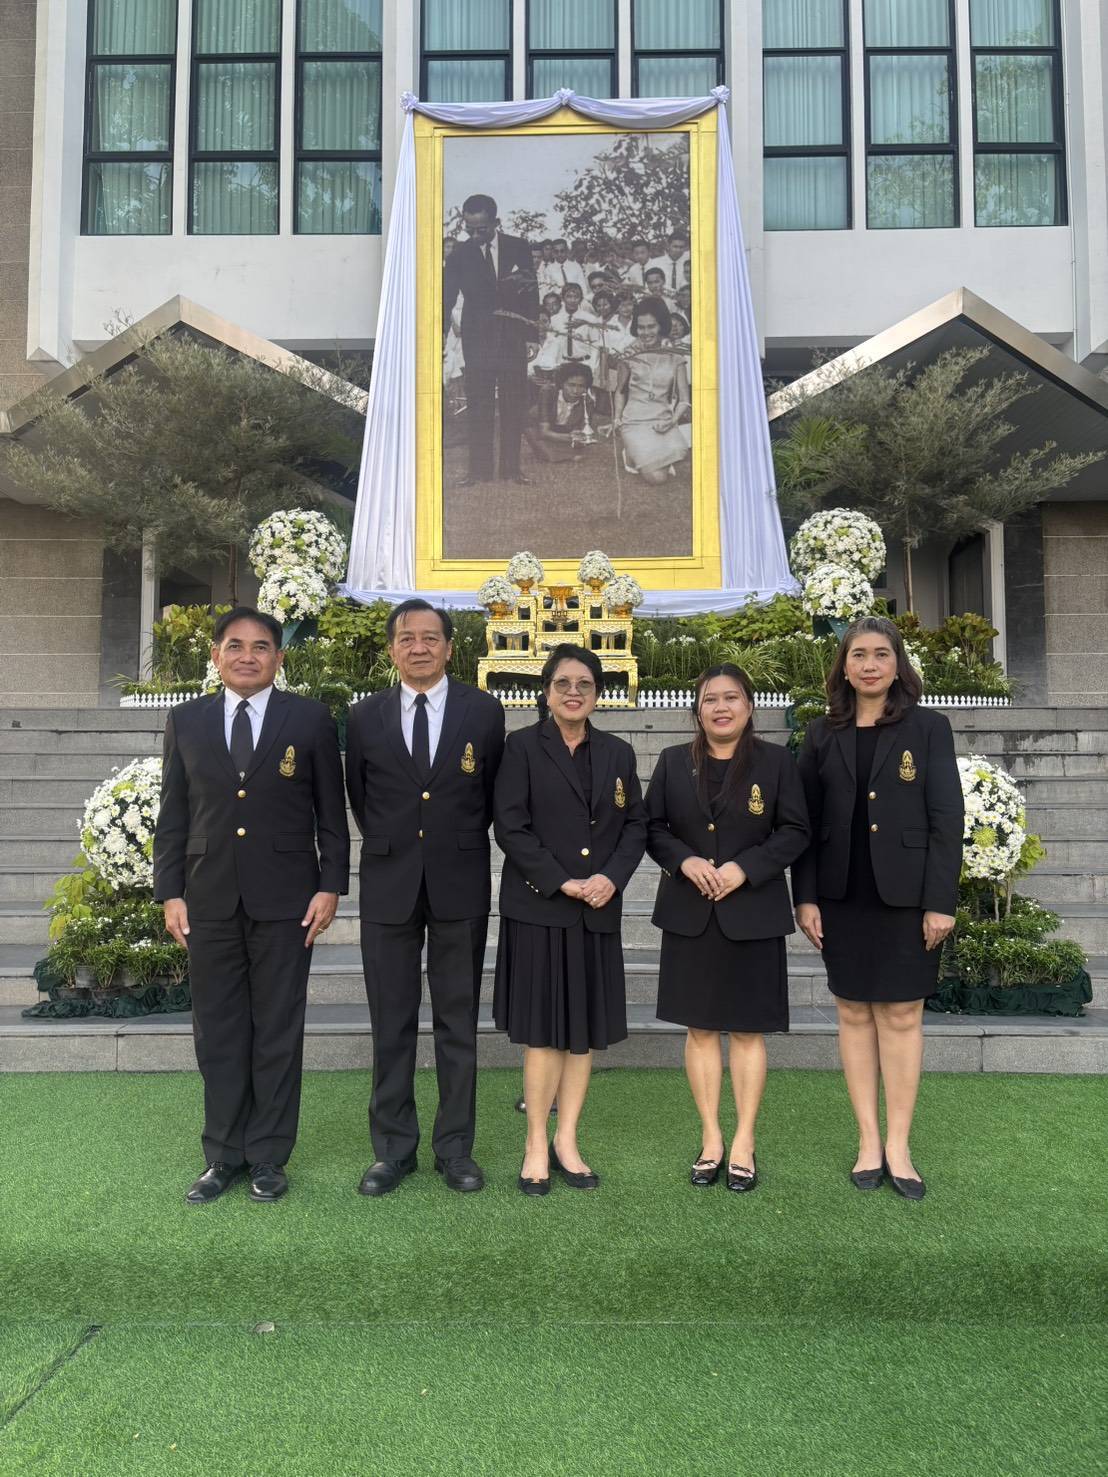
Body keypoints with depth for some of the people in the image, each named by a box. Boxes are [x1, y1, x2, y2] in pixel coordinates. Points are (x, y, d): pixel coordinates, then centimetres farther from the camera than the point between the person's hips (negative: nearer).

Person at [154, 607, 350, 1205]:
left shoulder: (311, 719, 0)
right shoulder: (186, 721, 7)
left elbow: (331, 812, 1)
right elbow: (172, 815, 8)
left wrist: (330, 886, -4)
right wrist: (170, 892, 2)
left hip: (284, 900, -2)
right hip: (209, 901, 2)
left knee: (278, 1032, 7)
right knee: (217, 1034, 10)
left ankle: (269, 1156, 21)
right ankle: (224, 1155, 24)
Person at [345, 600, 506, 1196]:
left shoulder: (484, 711, 0)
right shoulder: (365, 716, 3)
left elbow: (492, 793, 9)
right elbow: (359, 796, 12)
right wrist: (389, 845, 11)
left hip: (460, 884, -1)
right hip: (389, 884, 1)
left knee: (457, 1023, 8)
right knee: (391, 1024, 9)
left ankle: (454, 1147, 21)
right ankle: (393, 1148, 22)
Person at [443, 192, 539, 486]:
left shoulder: (519, 248, 4)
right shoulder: (460, 253, 4)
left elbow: (531, 291, 5)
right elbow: (446, 296, 1)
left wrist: (533, 332, -2)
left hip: (513, 337, 1)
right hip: (477, 338, 0)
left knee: (514, 404, 2)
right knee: (478, 404, -1)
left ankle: (510, 467, 9)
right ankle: (479, 468, 3)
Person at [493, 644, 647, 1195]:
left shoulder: (618, 753, 10)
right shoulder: (522, 747, -2)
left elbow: (635, 825, 8)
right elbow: (510, 826, -9)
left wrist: (612, 877, -9)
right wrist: (561, 883, -15)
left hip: (598, 912, 4)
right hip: (538, 908, -4)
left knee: (586, 1029, 9)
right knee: (542, 1030, 2)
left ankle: (567, 1141, 23)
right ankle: (537, 1147, 15)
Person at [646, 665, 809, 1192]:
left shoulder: (776, 761, 1)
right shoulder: (673, 762, 7)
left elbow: (795, 831, -2)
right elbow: (651, 827, 7)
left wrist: (745, 867, -14)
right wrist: (684, 860, -12)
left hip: (753, 914, -2)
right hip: (690, 914, 2)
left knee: (747, 1030, 5)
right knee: (700, 1028, 8)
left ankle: (744, 1142, 18)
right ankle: (710, 1139, 20)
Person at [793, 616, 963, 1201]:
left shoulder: (928, 727, 0)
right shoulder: (823, 733, 6)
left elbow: (947, 819, -3)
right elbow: (804, 821, 6)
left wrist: (941, 901, -9)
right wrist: (805, 897, 0)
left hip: (905, 894, -2)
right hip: (843, 896, 2)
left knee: (901, 1015, 3)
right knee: (854, 1013, 7)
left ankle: (897, 1146, 14)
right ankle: (868, 1142, 18)